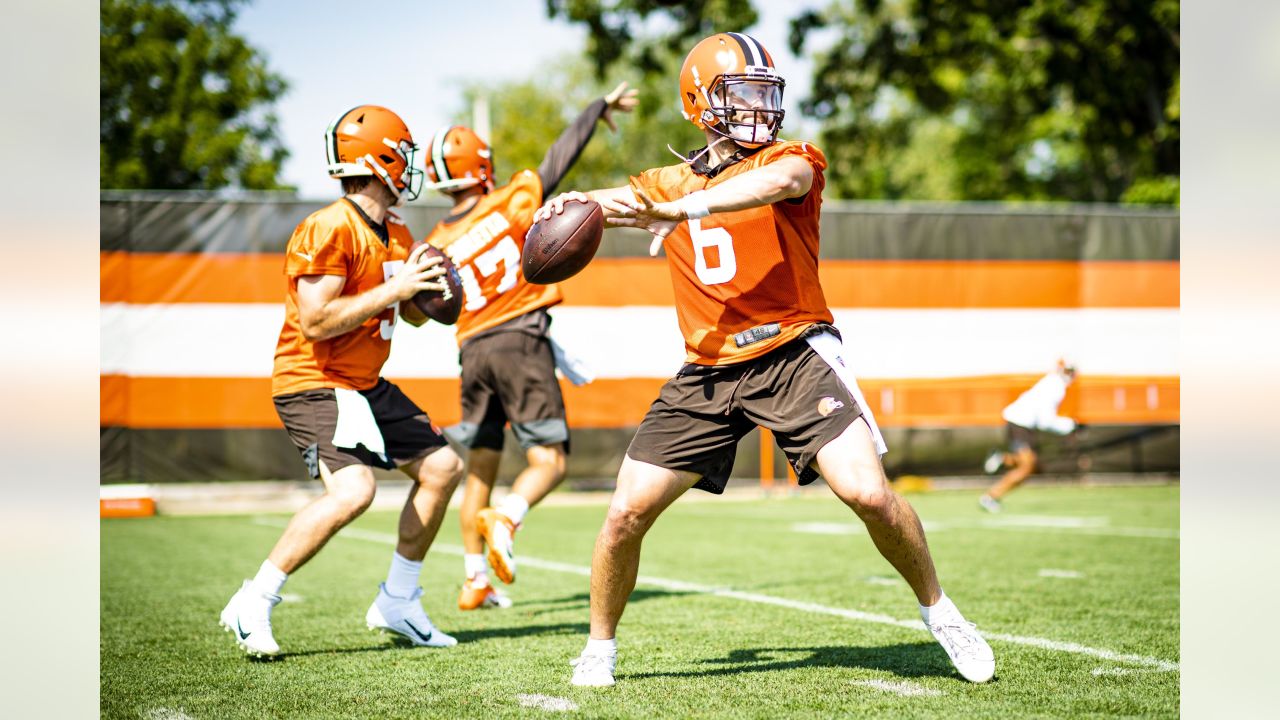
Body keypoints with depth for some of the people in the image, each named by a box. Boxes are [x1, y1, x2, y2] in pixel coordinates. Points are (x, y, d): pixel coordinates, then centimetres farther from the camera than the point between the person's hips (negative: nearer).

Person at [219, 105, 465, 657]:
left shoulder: (396, 236, 10)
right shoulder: (329, 230, -20)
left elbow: (415, 315, 22)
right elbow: (316, 322, -26)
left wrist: (425, 287, -1)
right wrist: (394, 288, -23)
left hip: (363, 384, 10)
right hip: (313, 384, -10)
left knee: (442, 467, 10)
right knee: (353, 489, -28)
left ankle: (398, 602, 21)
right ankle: (253, 606, -16)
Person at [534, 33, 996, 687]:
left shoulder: (794, 161, -2)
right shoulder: (669, 183, 14)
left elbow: (778, 179, -26)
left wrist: (687, 208, -40)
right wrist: (571, 202, -19)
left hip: (794, 354, -3)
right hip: (707, 372, 4)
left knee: (869, 494, -19)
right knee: (626, 514, -2)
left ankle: (939, 613, 7)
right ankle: (600, 646, 21)